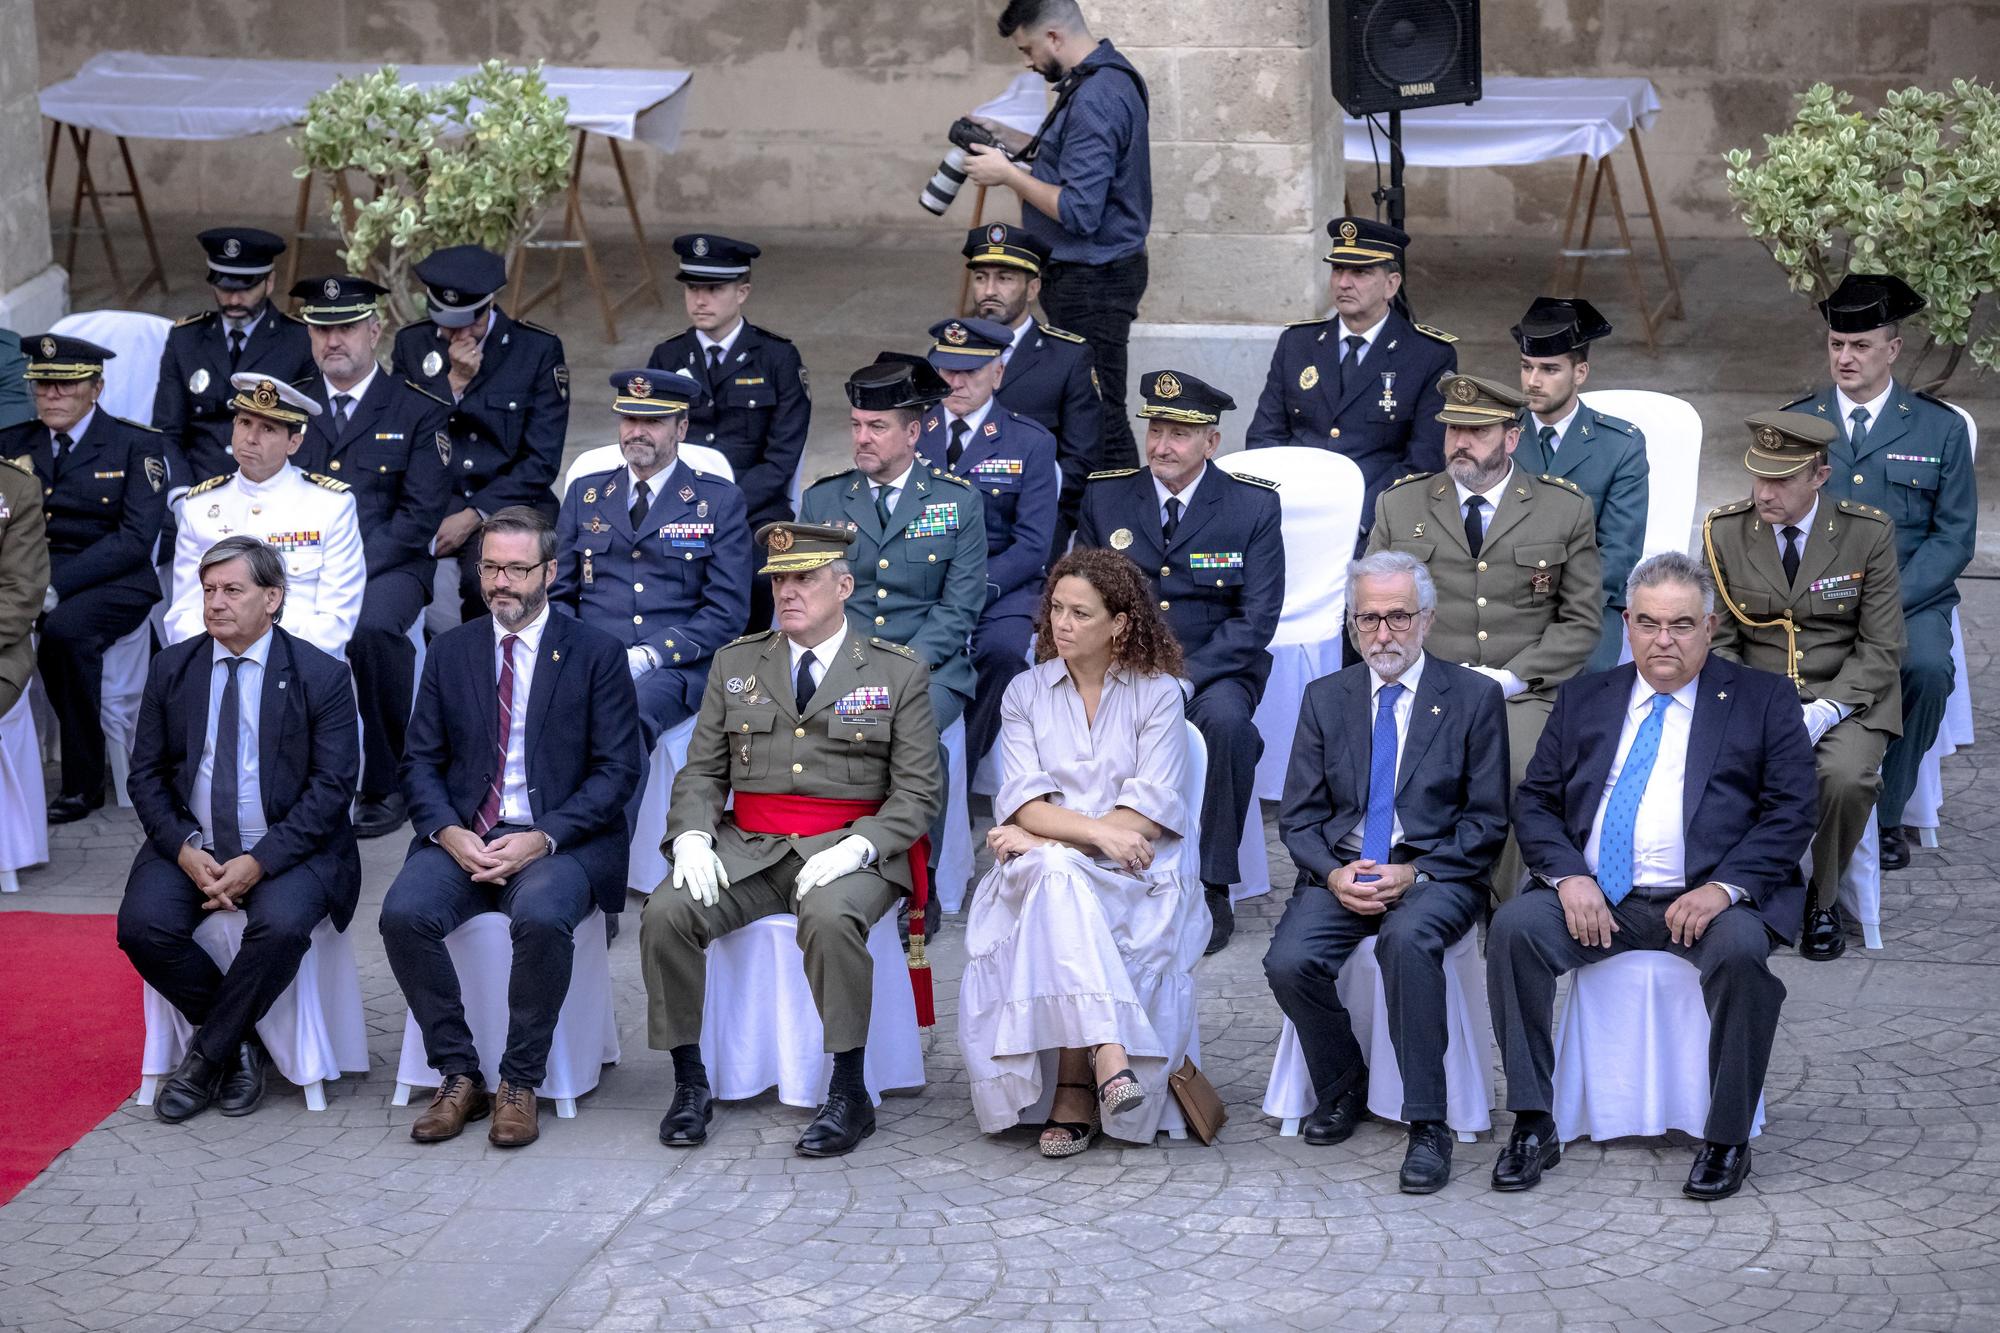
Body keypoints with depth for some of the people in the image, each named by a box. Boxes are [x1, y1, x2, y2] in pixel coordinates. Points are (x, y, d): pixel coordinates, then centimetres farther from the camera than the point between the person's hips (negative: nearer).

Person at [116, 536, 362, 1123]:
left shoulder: (321, 676, -4)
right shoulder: (171, 669, 7)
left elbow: (332, 785, -9)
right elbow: (146, 774, 7)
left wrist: (260, 861, -19)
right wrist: (183, 849, -12)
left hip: (287, 848, -3)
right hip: (191, 845, 3)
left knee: (281, 925, -33)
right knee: (142, 925, -24)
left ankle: (206, 1055, -11)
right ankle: (238, 1042, -2)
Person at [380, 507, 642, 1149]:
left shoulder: (597, 654, 2)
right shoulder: (450, 651, 12)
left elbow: (617, 771, -3)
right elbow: (420, 760, 10)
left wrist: (541, 839, -16)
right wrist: (449, 832, -11)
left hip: (561, 840, -3)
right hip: (464, 837, 3)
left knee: (542, 917, -35)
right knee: (404, 913, -27)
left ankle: (520, 1084, -17)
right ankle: (458, 1076, -12)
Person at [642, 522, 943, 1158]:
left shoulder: (898, 673, 5)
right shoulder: (735, 664, 15)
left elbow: (919, 791, 0)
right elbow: (701, 772, 14)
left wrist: (854, 848, -17)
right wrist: (693, 837, -8)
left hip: (848, 850, -3)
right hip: (748, 848, 3)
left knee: (830, 918, -37)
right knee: (664, 915, -24)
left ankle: (849, 1093, -24)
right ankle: (690, 1083, -9)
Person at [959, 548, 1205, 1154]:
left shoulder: (1157, 693, 4)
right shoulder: (1025, 693, 12)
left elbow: (1153, 811, -7)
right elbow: (1024, 802, -1)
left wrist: (1043, 837, -13)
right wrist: (1098, 831, -20)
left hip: (1138, 875, -2)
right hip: (1047, 869, 2)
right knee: (1055, 869, -35)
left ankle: (1075, 1089, -33)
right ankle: (1108, 1053, -48)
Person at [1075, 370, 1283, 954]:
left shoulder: (1254, 505, -2)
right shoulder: (1104, 496, 5)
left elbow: (1256, 616, -7)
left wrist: (1186, 676, -20)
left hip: (1215, 668, -2)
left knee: (1225, 719, -36)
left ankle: (1211, 890, -23)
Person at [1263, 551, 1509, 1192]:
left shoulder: (1474, 697, 3)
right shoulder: (1325, 698, 12)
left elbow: (1487, 822, 0)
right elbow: (1299, 815, 9)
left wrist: (1414, 873, -14)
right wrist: (1334, 874, -12)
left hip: (1435, 872, -3)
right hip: (1341, 870, 3)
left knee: (1407, 940, -36)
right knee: (1290, 962, -25)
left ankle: (1427, 1125, -27)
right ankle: (1343, 1088, 5)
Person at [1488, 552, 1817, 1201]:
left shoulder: (1761, 700, 9)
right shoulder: (1584, 698, 17)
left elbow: (1790, 813, 0)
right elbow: (1535, 802, 12)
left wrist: (1724, 887, -16)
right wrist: (1568, 876, -9)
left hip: (1705, 898, -2)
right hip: (1593, 897, 3)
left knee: (1740, 949, -34)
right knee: (1512, 925, -25)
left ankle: (1726, 1139, -18)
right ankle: (1533, 1125, -17)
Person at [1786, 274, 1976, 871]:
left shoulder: (1940, 428, 6)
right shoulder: (1794, 423, 11)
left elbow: (1954, 536, 2)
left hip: (1909, 596, -1)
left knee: (1927, 670, -33)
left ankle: (1885, 815, -14)